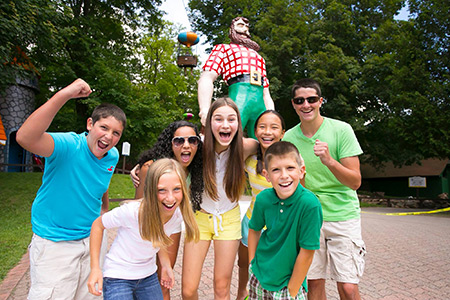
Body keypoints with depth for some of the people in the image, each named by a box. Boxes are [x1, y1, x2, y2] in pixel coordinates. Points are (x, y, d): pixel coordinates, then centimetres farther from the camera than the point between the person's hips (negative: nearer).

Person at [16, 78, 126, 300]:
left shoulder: (112, 156, -2)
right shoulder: (68, 145, -23)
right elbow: (25, 138, -42)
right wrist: (63, 95, -46)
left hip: (90, 238, 7)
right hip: (54, 242, -6)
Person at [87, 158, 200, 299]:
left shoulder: (178, 217, -14)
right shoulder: (131, 211, -30)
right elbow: (98, 224, -14)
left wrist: (166, 265, -1)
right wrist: (95, 268, -17)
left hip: (149, 277, 5)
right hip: (118, 277, -4)